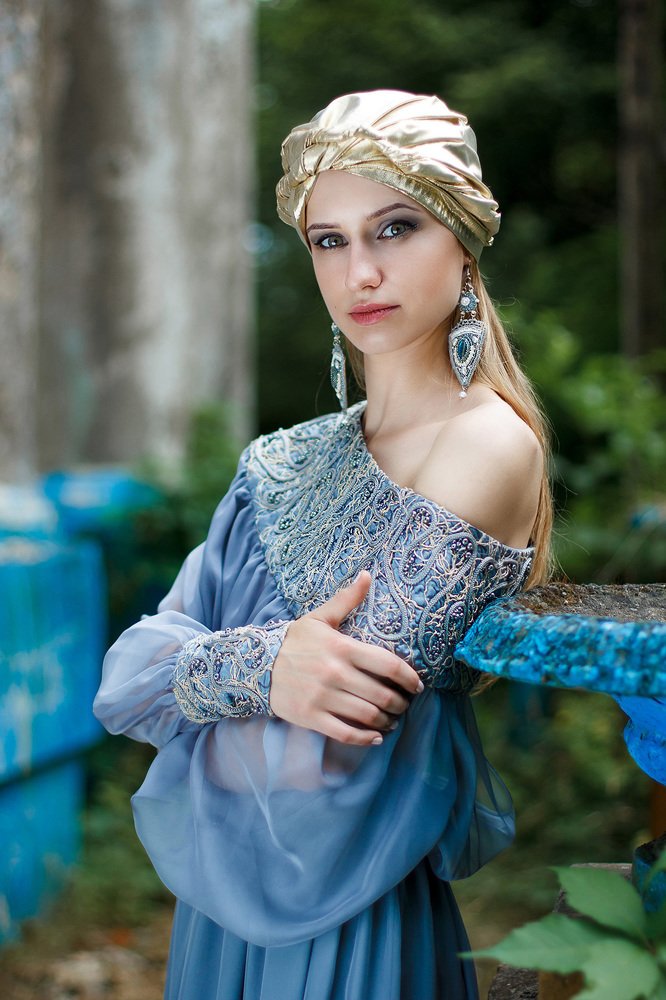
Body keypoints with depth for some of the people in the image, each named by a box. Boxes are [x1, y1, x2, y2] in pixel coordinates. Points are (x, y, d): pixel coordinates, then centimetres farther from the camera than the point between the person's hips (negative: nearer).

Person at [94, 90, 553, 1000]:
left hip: (351, 925, -6)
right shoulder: (294, 459, 5)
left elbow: (312, 764, -25)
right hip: (227, 904, 7)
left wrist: (207, 675, -7)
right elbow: (127, 679, -4)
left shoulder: (489, 442, -18)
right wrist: (262, 666, -24)